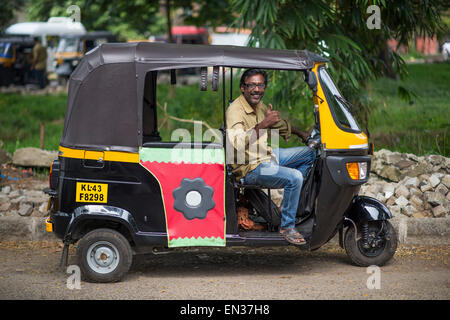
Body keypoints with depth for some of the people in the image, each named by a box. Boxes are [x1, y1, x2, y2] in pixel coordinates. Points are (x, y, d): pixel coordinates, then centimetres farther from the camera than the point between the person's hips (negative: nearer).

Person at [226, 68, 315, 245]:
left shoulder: (260, 105, 7)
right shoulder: (235, 110, -21)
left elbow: (279, 124, 28)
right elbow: (237, 143, -38)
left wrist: (301, 134, 25)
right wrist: (263, 124, -41)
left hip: (267, 155, 10)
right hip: (249, 168, -10)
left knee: (309, 153, 16)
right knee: (294, 177, -27)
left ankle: (293, 201, 18)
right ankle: (287, 226, -14)